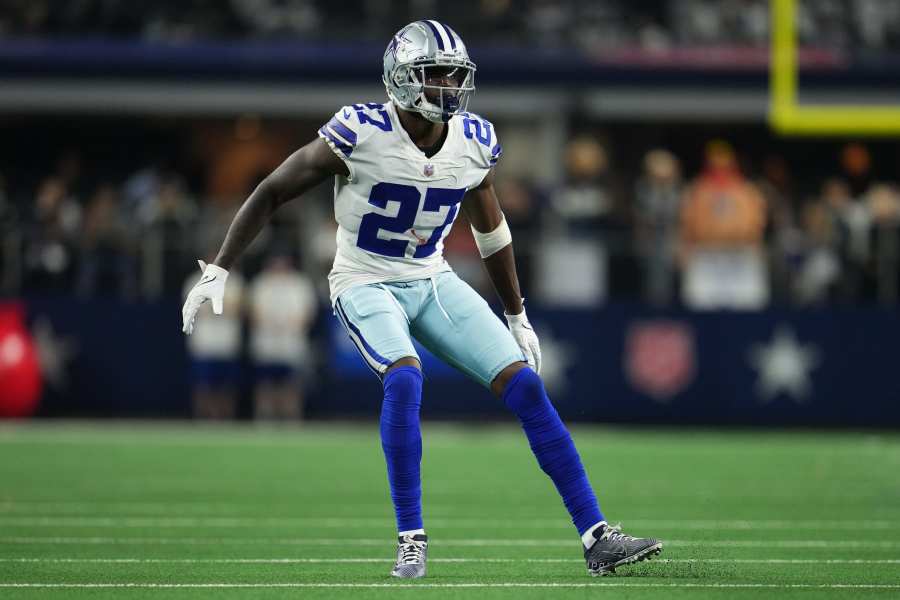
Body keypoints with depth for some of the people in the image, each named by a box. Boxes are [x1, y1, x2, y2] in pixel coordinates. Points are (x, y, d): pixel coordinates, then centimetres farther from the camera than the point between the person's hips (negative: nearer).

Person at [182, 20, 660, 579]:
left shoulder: (474, 143, -5)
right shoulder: (361, 134, -20)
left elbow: (490, 228, 13)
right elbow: (272, 193, -12)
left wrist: (518, 316, 19)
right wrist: (218, 271, -15)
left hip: (434, 281, 5)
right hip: (367, 285, -5)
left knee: (525, 385, -8)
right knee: (404, 377, -33)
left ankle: (597, 538, -6)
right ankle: (412, 542, -20)